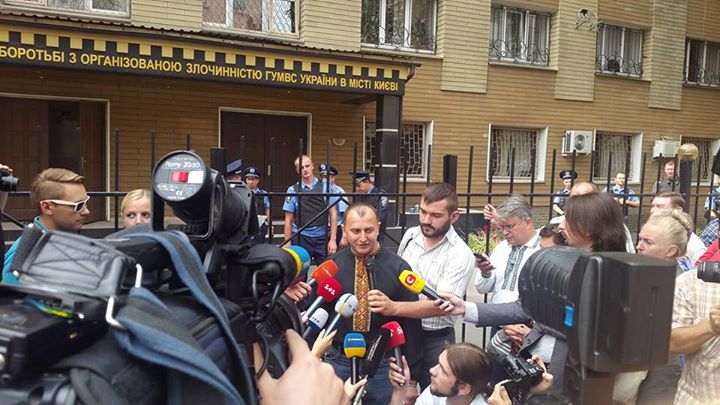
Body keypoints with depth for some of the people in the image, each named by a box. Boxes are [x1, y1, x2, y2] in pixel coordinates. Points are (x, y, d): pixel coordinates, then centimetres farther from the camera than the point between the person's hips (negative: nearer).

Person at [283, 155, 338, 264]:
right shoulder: (293, 190, 2)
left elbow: (333, 214, 2)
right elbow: (288, 220, 3)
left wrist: (333, 240, -4)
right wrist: (287, 244, 0)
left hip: (322, 238, 0)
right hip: (301, 238, 0)